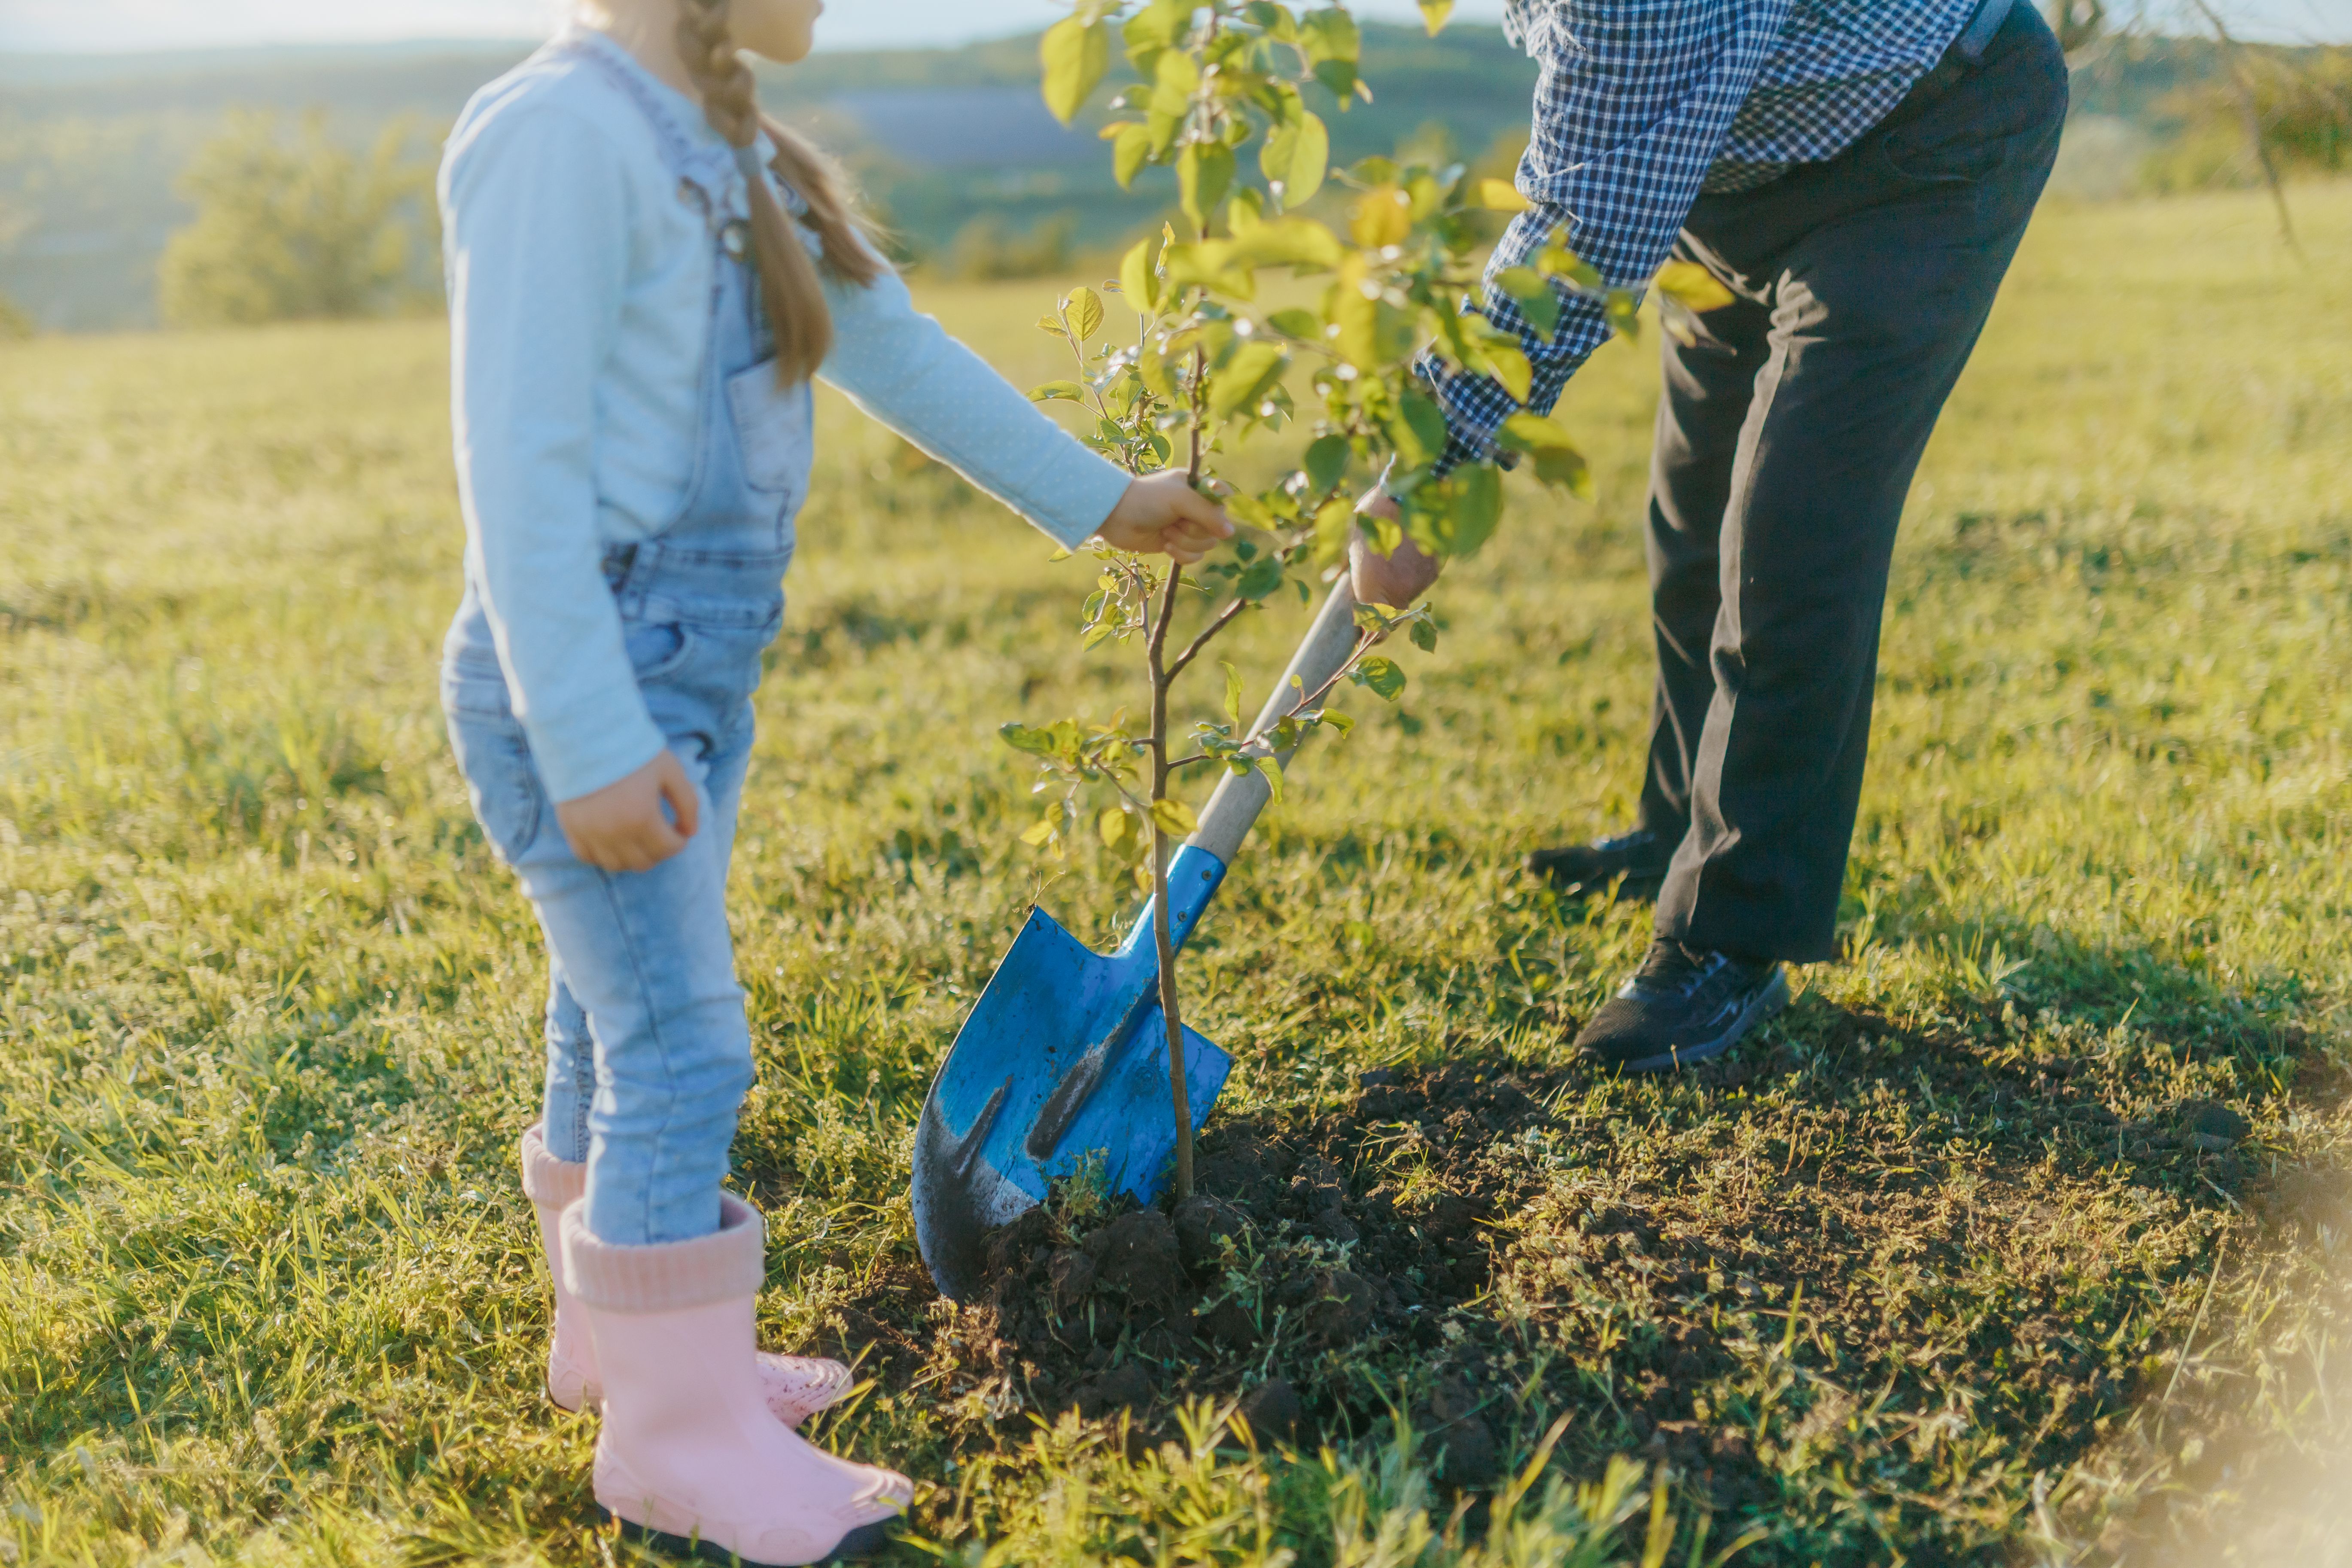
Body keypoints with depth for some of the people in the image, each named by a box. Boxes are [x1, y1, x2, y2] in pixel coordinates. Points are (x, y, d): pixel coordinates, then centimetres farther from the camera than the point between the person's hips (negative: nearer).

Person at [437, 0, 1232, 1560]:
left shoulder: (738, 153, 11)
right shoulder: (564, 130, -18)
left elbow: (903, 353, 18)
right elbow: (520, 465, -21)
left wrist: (1098, 498, 24)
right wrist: (593, 747, -22)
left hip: (697, 671, 9)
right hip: (591, 683, -9)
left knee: (622, 1028, 19)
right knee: (682, 1052, -3)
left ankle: (621, 1339, 36)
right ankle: (681, 1443, 13)